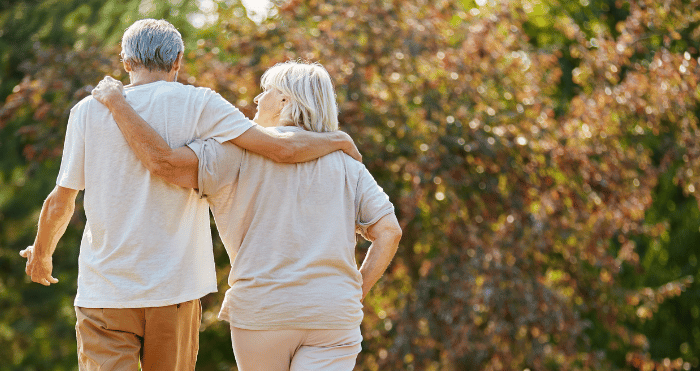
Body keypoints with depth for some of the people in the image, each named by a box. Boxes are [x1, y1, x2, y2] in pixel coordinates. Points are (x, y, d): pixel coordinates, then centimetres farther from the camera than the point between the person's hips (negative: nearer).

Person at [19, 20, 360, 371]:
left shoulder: (88, 111, 2)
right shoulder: (198, 104, -2)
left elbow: (59, 203, 6)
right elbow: (282, 148, -10)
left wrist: (41, 254, 25)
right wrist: (339, 140, 9)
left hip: (105, 289, 0)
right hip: (175, 288, 0)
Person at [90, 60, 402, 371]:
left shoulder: (242, 150, -1)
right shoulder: (346, 164, 10)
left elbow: (165, 162, -13)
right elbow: (389, 232, 2)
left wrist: (115, 101, -2)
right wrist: (356, 294, 10)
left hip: (261, 309, -1)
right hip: (333, 317, 1)